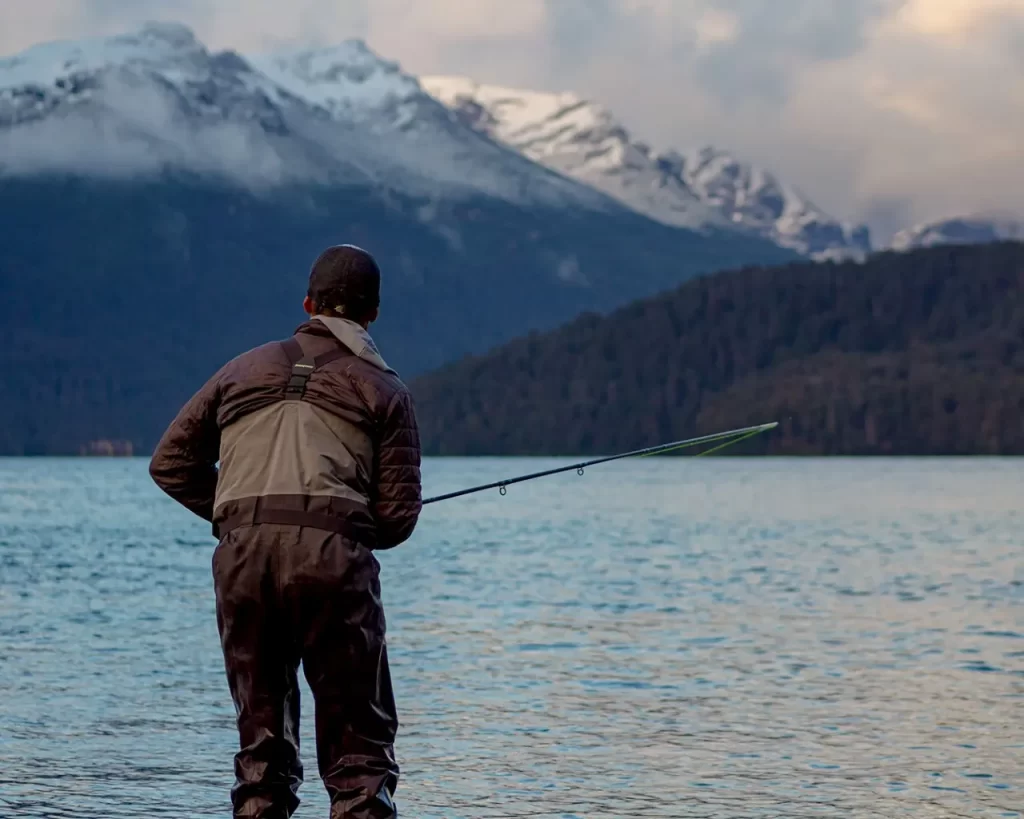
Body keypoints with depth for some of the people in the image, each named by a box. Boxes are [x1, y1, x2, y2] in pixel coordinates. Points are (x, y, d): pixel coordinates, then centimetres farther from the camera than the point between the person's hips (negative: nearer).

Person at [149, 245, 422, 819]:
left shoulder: (246, 370, 20)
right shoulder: (383, 388, 11)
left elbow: (171, 463, 19)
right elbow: (399, 514, 5)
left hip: (242, 556, 3)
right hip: (334, 555, -3)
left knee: (261, 732, 12)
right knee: (359, 735, 3)